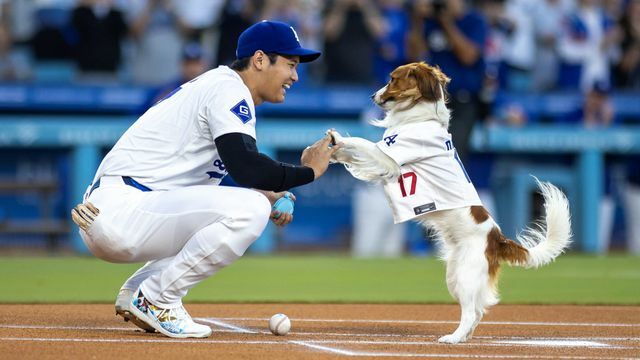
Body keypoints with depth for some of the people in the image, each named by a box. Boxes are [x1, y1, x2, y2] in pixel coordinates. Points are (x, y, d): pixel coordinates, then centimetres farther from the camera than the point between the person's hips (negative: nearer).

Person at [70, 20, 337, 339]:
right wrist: (307, 171, -7)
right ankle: (156, 299, -11)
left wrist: (258, 200, 15)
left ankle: (137, 293, 13)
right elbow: (245, 166, -22)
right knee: (248, 209, -22)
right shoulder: (229, 87, -7)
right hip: (118, 210, -10)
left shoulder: (213, 85, 23)